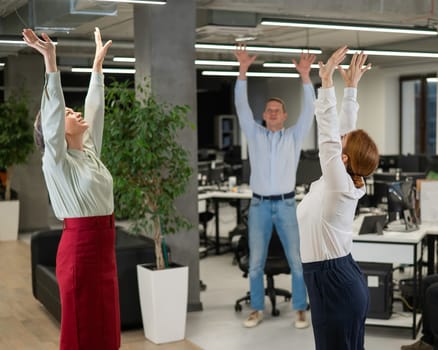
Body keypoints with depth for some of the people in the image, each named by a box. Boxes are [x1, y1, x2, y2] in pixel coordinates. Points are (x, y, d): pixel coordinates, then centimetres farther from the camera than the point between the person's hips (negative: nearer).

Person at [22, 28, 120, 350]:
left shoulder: (90, 151, 11)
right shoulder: (56, 161, -9)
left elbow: (95, 109, 16)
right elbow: (52, 112, -19)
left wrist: (99, 63, 19)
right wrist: (51, 61, -25)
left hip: (103, 245, 8)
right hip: (80, 248, -8)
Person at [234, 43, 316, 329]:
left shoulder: (294, 136, 6)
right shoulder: (255, 134, 8)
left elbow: (309, 110, -7)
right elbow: (241, 106, -2)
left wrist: (305, 75, -18)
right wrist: (243, 70, -12)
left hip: (286, 206, -1)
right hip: (259, 206, 1)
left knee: (296, 261, 0)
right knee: (255, 262, 4)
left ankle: (301, 311, 11)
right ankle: (257, 310, 16)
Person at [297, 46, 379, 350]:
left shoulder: (339, 184, -16)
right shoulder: (346, 181, 5)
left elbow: (328, 133, -19)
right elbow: (345, 129, 10)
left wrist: (327, 81, -17)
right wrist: (351, 86, 16)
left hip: (333, 285, -9)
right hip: (345, 282, 9)